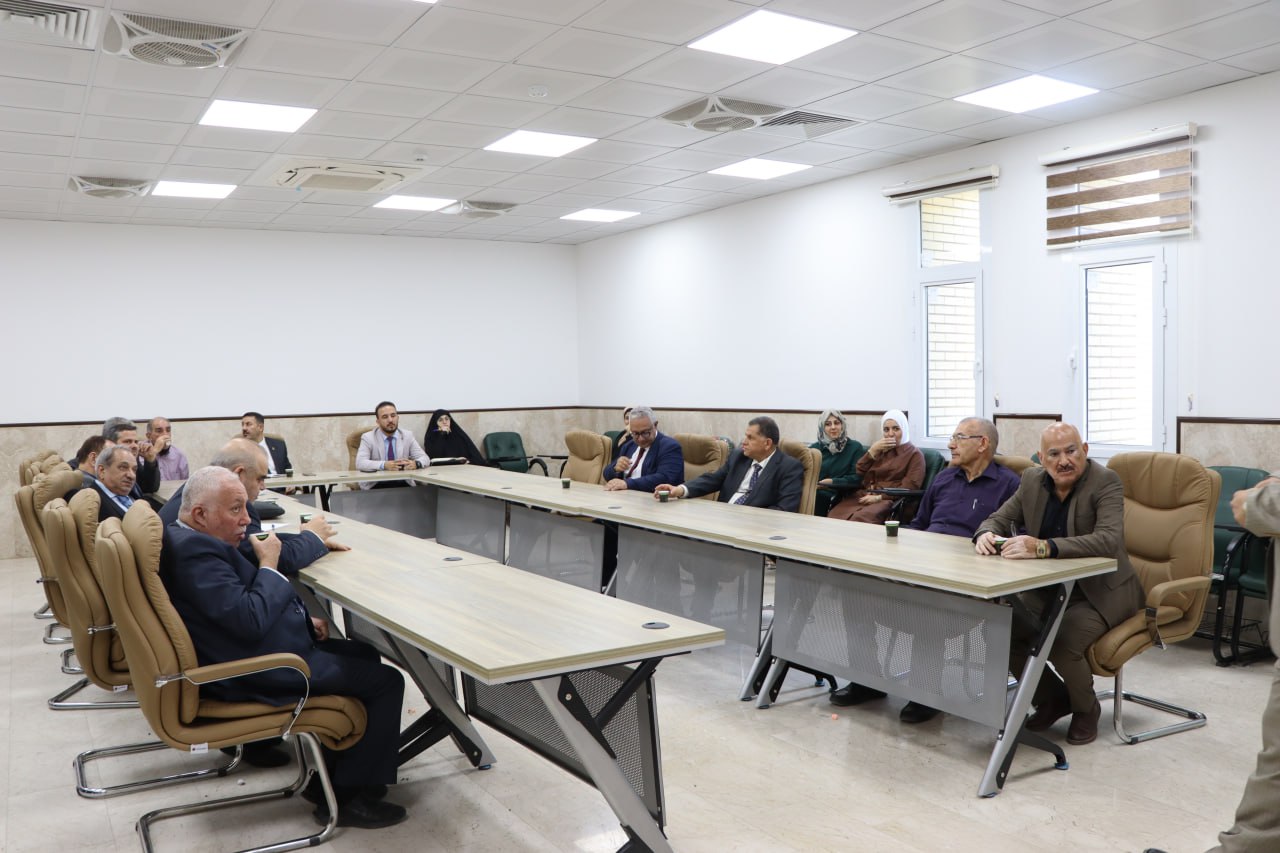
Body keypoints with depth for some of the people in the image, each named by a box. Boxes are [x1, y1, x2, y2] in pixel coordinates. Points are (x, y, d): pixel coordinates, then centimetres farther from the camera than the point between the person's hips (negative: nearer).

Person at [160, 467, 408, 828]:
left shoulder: (186, 538, 9)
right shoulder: (194, 549, -25)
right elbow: (251, 620, -30)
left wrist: (302, 618, 4)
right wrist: (269, 564, -15)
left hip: (252, 654, 11)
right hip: (261, 676, -11)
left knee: (366, 655, 21)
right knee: (387, 681, -6)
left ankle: (333, 770, 24)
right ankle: (352, 796, 5)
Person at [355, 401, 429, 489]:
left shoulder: (408, 435, 8)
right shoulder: (368, 438, 1)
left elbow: (425, 458, 4)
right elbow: (360, 463, -13)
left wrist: (416, 463, -21)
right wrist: (384, 465, -30)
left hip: (403, 485, 3)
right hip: (376, 486, -3)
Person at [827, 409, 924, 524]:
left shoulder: (914, 454, 8)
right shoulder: (878, 448, 27)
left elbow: (910, 487, -6)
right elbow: (858, 473, 16)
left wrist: (880, 498, -14)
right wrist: (873, 450, 5)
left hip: (890, 500, -5)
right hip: (864, 496, 5)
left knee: (860, 519, -39)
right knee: (834, 515, -28)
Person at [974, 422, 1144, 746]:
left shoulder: (1106, 482, -17)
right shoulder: (1032, 480, 1)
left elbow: (1109, 540, -32)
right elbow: (998, 519, 9)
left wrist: (1044, 547, -45)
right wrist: (986, 534, -18)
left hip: (1102, 589, -6)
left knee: (1063, 643, -29)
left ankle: (1086, 709, 6)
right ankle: (1052, 698, 12)